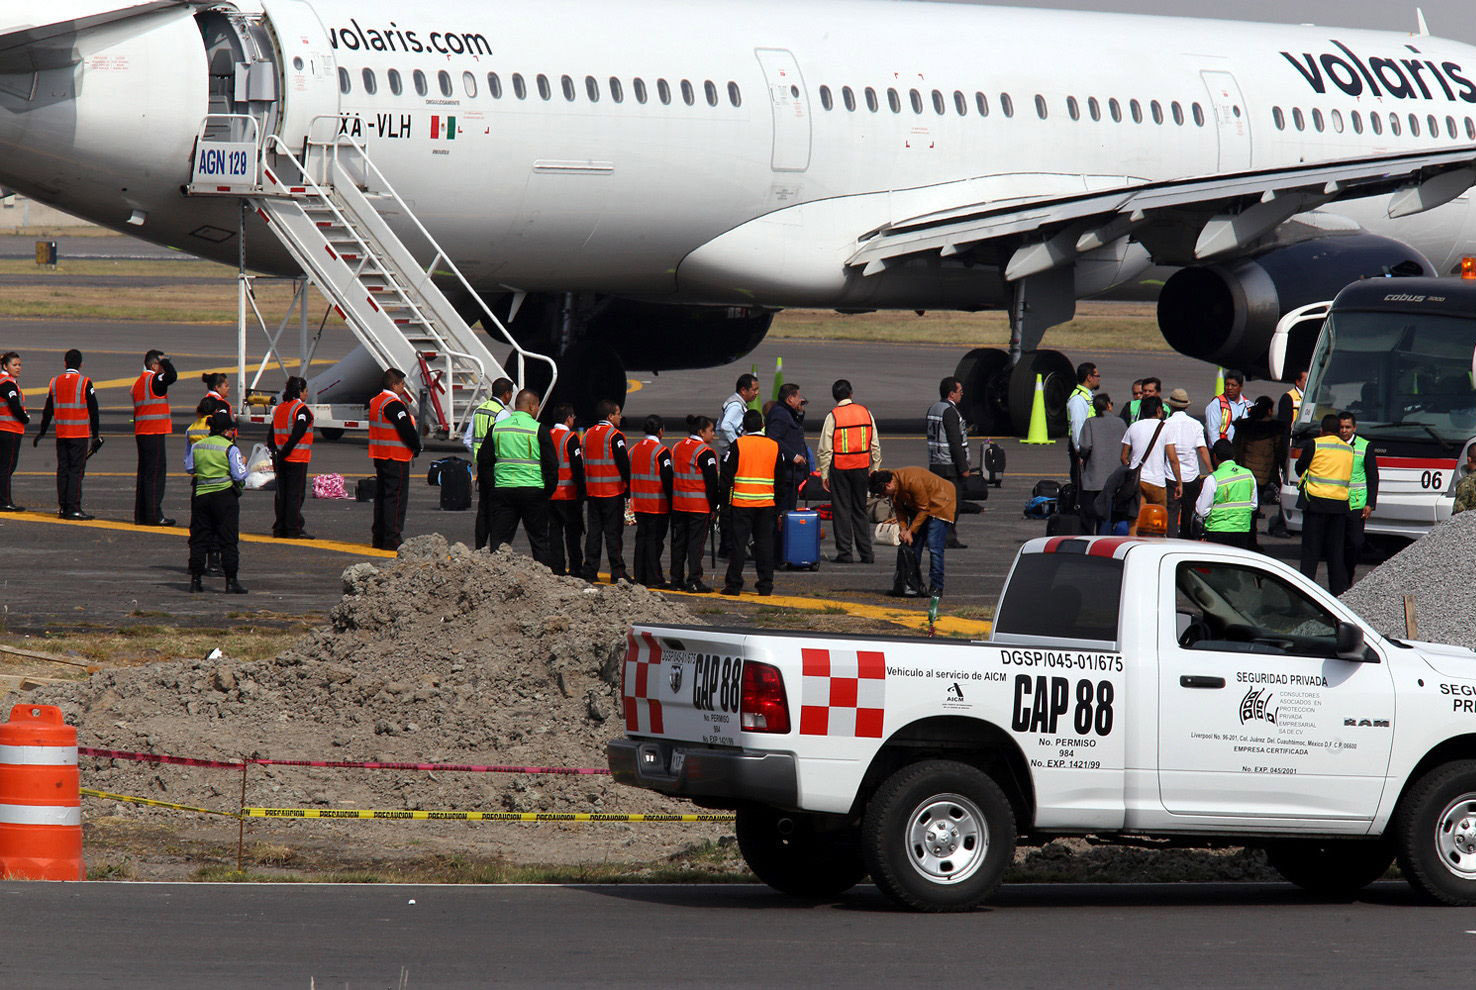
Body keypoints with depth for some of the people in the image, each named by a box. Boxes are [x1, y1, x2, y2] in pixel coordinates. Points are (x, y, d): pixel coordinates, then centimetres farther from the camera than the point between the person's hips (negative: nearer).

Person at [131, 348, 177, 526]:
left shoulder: (139, 382, 17)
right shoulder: (154, 380, -12)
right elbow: (172, 376, -30)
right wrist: (166, 361, -9)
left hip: (141, 432, 9)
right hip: (155, 433, -9)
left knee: (144, 473, 12)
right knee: (156, 473, -8)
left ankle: (141, 515, 13)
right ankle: (154, 515, -10)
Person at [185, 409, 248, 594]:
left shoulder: (197, 447, 5)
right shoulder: (230, 449, -10)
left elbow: (189, 468, 15)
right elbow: (239, 475, -11)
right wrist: (243, 463, 9)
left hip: (201, 494, 4)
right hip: (225, 496, -4)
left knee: (199, 539, 11)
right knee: (228, 540, 0)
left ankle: (196, 579, 10)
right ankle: (231, 581, -4)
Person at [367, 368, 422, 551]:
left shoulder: (375, 402, 13)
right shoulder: (394, 404, -18)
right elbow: (407, 429, -19)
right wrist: (417, 447, -5)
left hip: (380, 457, 9)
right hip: (396, 458, -9)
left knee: (381, 495, 15)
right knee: (396, 496, -6)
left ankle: (379, 536, 20)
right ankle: (392, 539, -8)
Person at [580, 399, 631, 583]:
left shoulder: (588, 435, 10)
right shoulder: (615, 436, -12)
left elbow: (583, 463, 14)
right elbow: (623, 463, -15)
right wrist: (628, 485, -5)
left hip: (592, 491, 6)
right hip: (613, 492, -6)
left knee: (594, 530, 9)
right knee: (613, 531, -3)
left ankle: (590, 571, 8)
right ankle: (617, 573, -3)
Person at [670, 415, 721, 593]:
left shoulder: (677, 448, 10)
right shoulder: (705, 452, -13)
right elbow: (712, 482, -14)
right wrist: (714, 506, -6)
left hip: (678, 504, 7)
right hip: (699, 506, -7)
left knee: (678, 542, 12)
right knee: (695, 543, -4)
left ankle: (676, 580, 17)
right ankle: (693, 582, -5)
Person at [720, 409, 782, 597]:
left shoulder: (738, 445, -4)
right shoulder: (774, 446, 6)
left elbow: (727, 474, -4)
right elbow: (781, 477, 12)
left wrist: (725, 499, 3)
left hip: (741, 503, -2)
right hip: (767, 502, 2)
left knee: (738, 543, 1)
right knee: (765, 544, 6)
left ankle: (733, 584, 0)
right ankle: (765, 584, 6)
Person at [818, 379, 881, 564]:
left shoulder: (833, 416, -8)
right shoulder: (865, 412, 3)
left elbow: (825, 449, -7)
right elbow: (875, 445, 7)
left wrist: (824, 474, 0)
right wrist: (874, 469, 16)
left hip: (839, 467, -3)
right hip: (861, 466, 3)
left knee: (841, 510, 3)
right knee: (860, 510, 12)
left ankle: (845, 553, 2)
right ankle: (866, 553, 10)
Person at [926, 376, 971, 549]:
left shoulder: (933, 408, 12)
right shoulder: (949, 411, -16)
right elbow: (955, 442, -19)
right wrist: (963, 467, -16)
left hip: (934, 464, 9)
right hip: (950, 466, -9)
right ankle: (950, 539, -5)